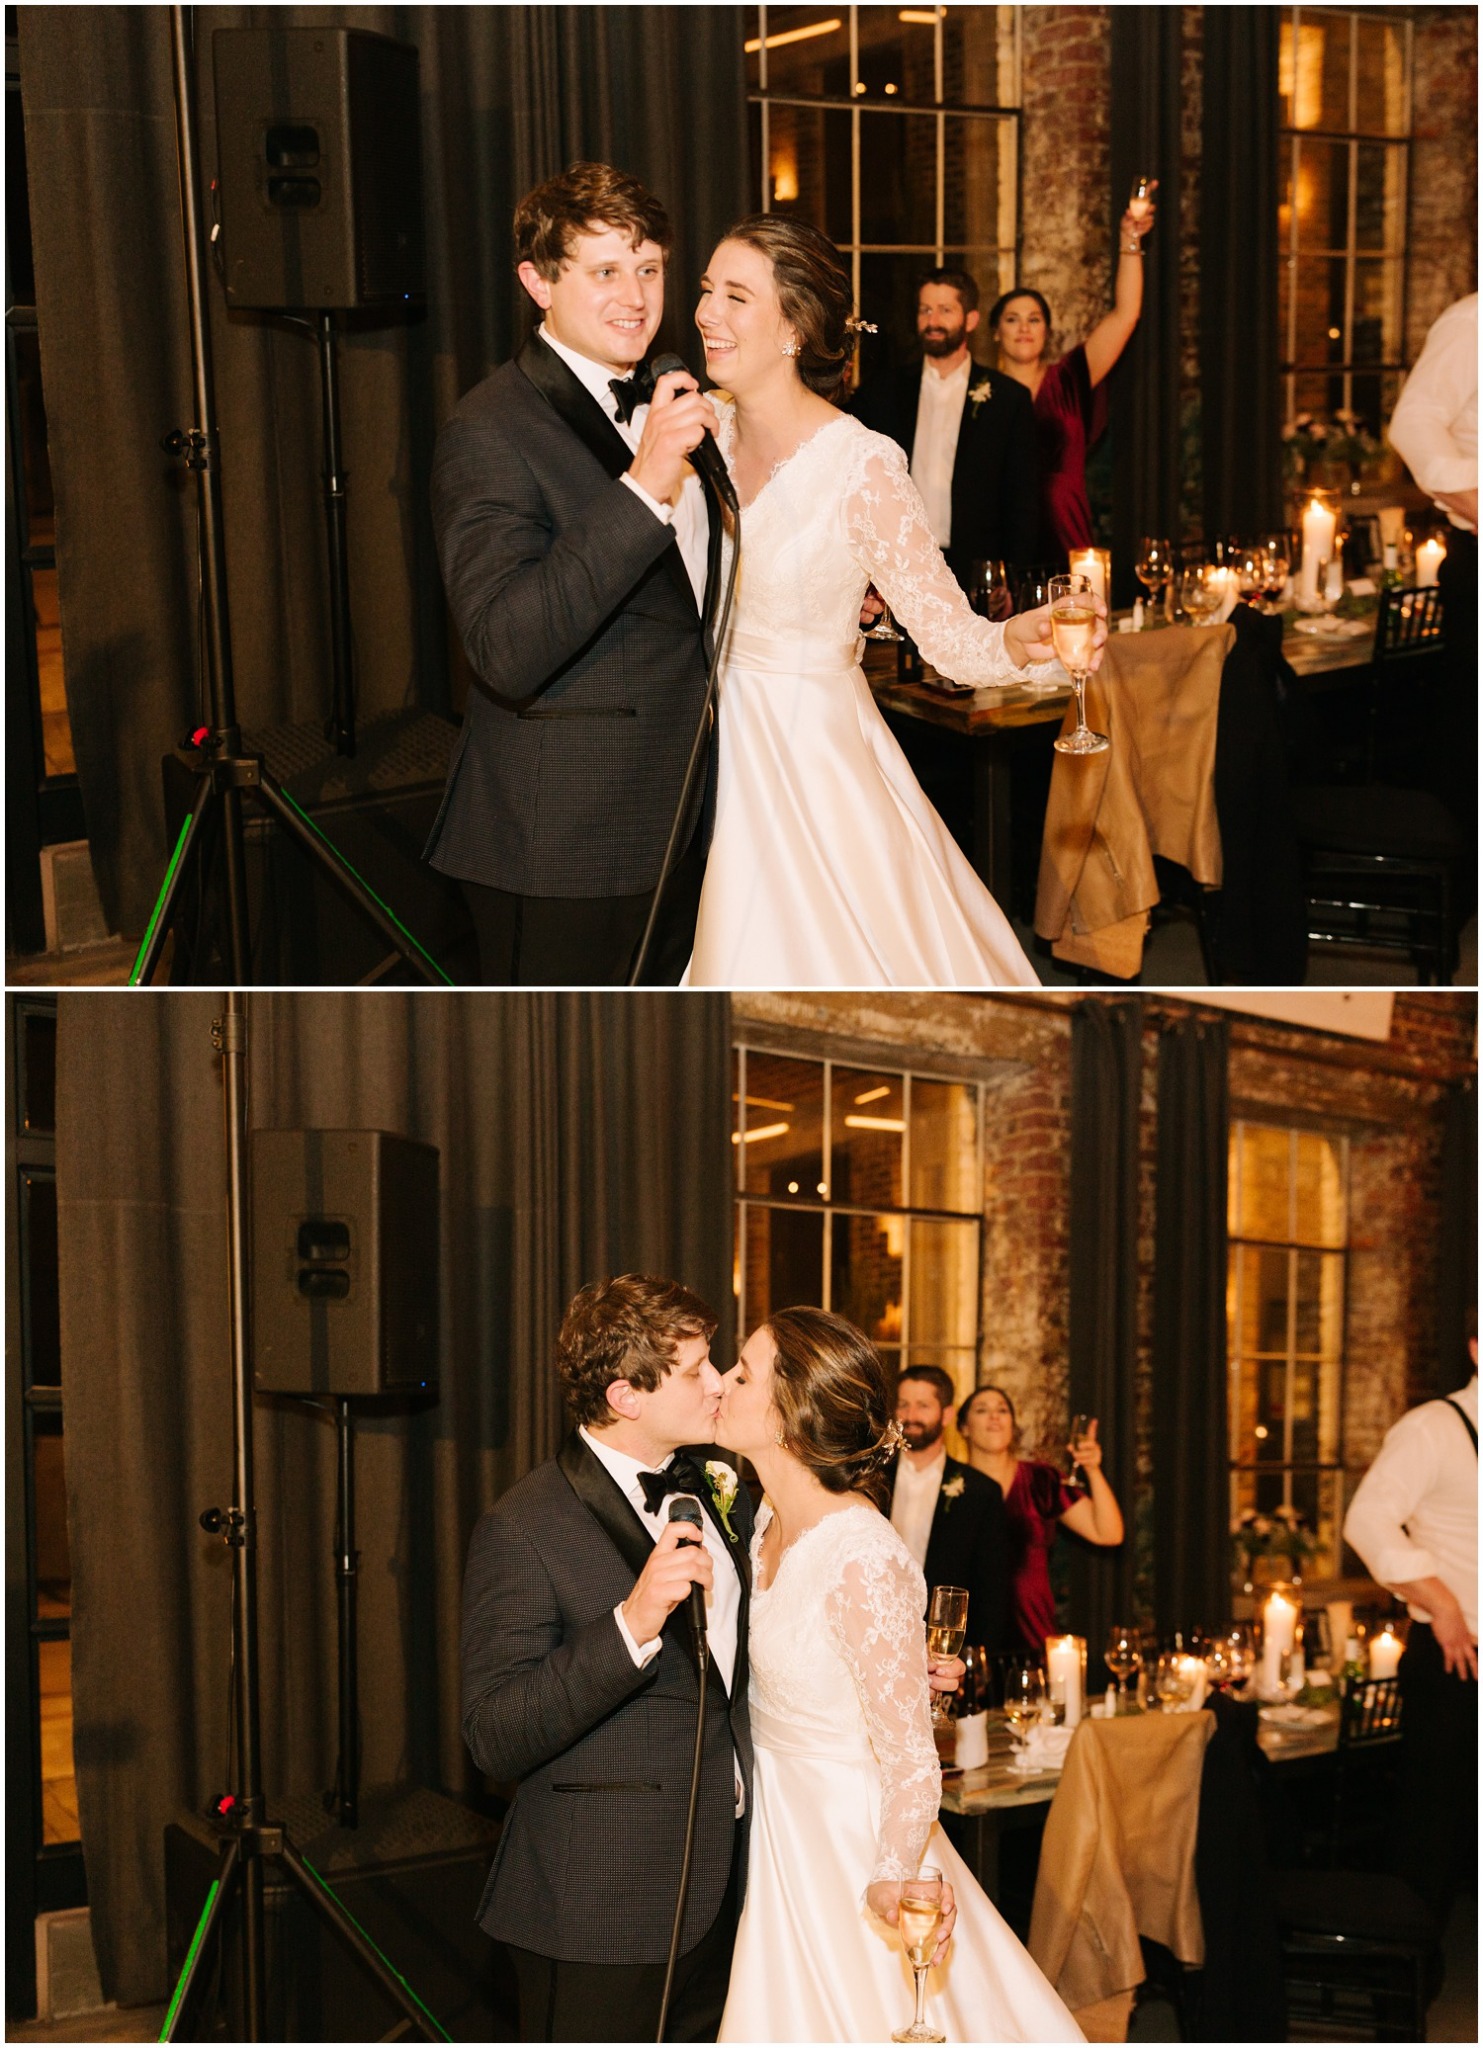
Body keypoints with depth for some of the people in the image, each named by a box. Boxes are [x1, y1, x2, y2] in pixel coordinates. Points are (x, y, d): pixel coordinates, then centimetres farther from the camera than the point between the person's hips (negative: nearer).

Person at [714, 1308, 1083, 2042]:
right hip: (782, 1840, 8)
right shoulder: (771, 1527, 1)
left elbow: (912, 1770, -24)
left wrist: (886, 1894, -24)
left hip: (853, 1858, -8)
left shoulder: (863, 1561, -25)